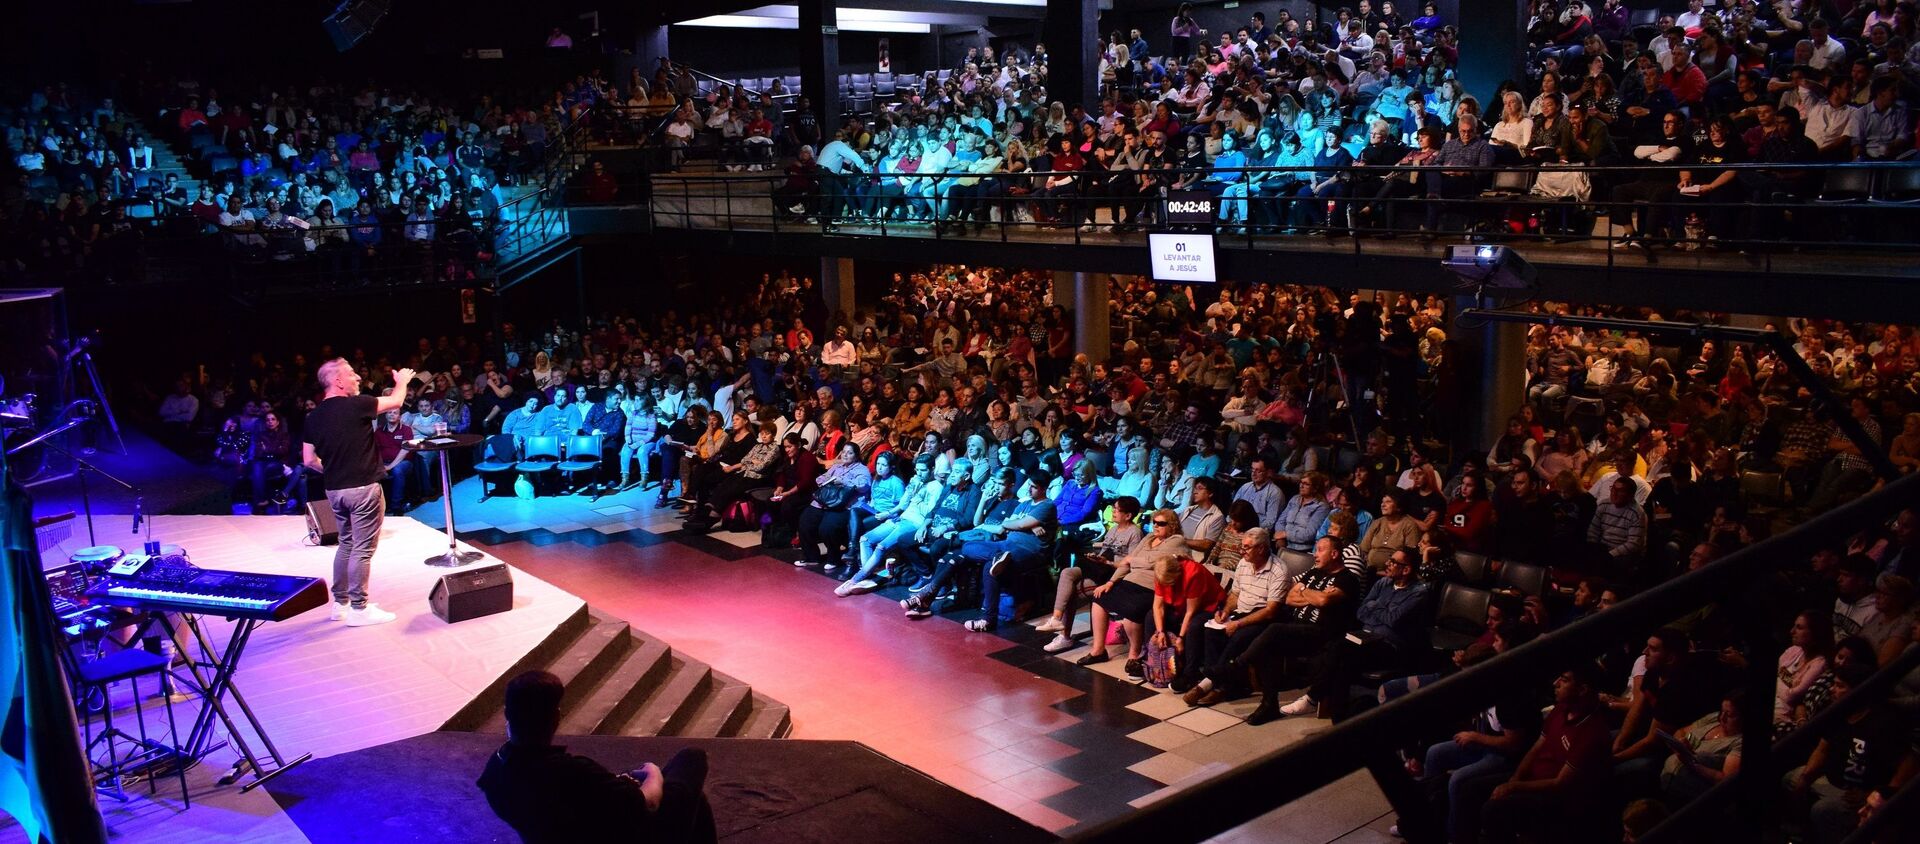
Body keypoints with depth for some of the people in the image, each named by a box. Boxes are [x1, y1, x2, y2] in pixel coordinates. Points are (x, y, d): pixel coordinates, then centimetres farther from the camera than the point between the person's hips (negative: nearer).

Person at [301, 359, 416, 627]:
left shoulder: (314, 416, 5)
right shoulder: (355, 405, -14)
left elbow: (309, 460, 7)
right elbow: (396, 402, -3)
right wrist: (402, 381, 17)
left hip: (334, 490, 7)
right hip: (363, 487, -7)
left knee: (347, 543, 20)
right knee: (363, 549, 0)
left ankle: (340, 603, 26)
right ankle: (359, 609, 4)